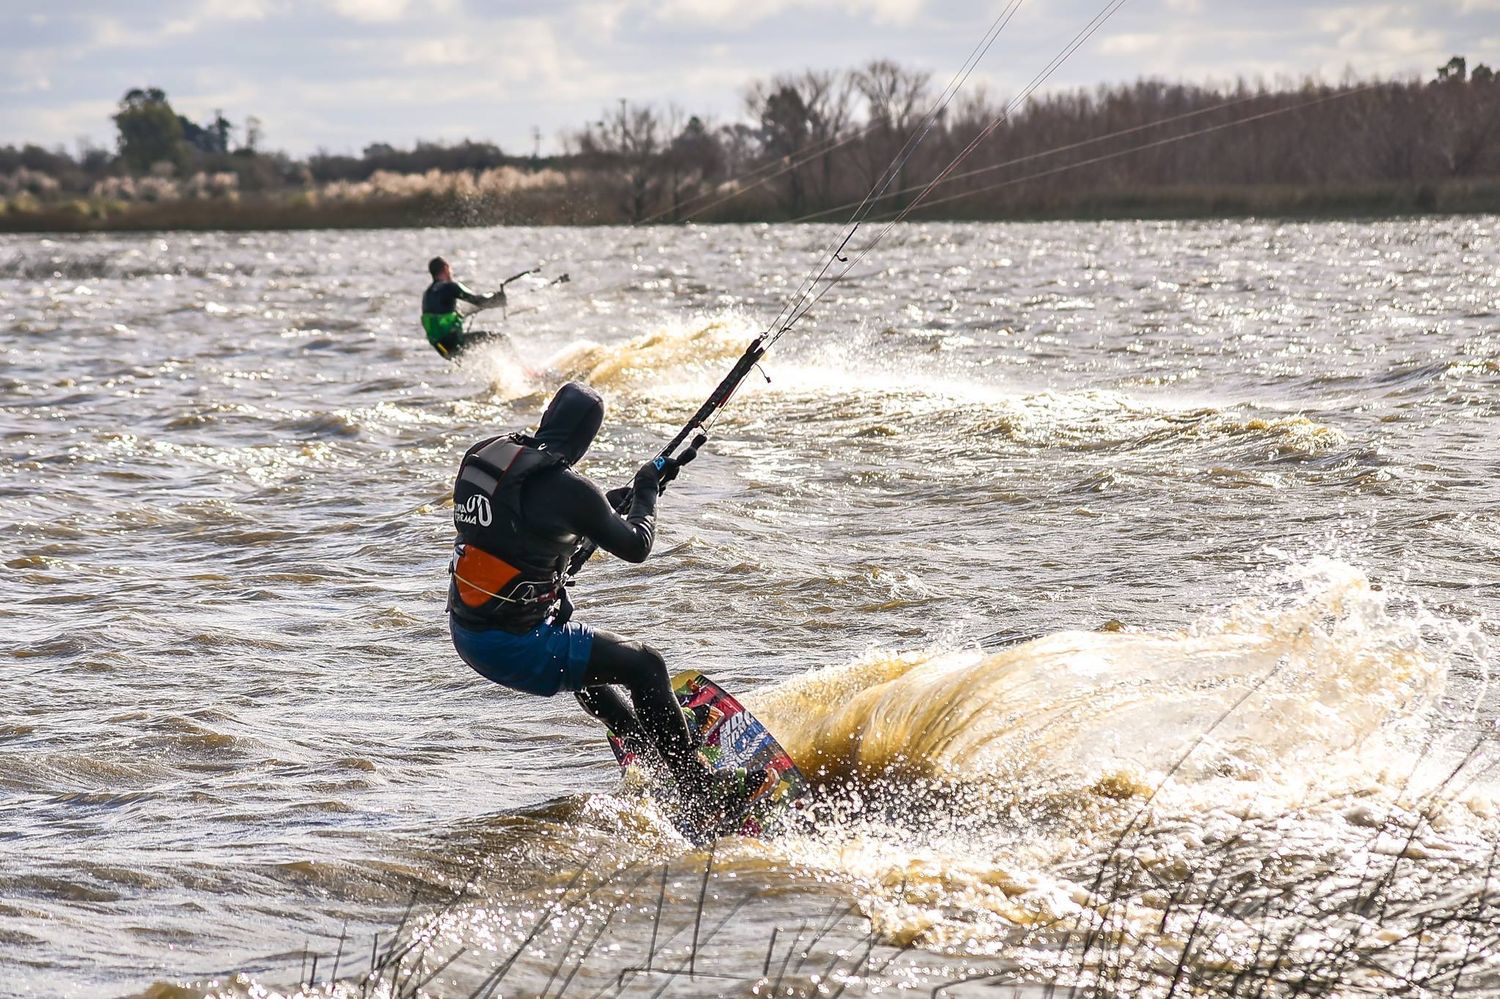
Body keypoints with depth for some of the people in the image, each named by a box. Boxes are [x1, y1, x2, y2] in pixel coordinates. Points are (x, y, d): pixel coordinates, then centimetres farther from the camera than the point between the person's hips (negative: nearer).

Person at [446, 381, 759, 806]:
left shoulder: (480, 455, 2)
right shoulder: (568, 487, -19)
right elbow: (636, 546, -6)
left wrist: (613, 500, 20)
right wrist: (646, 490, 12)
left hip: (464, 630, 8)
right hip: (514, 647, -8)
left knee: (582, 659, 35)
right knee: (645, 665, 3)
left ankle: (644, 746, 53)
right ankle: (696, 781, 12)